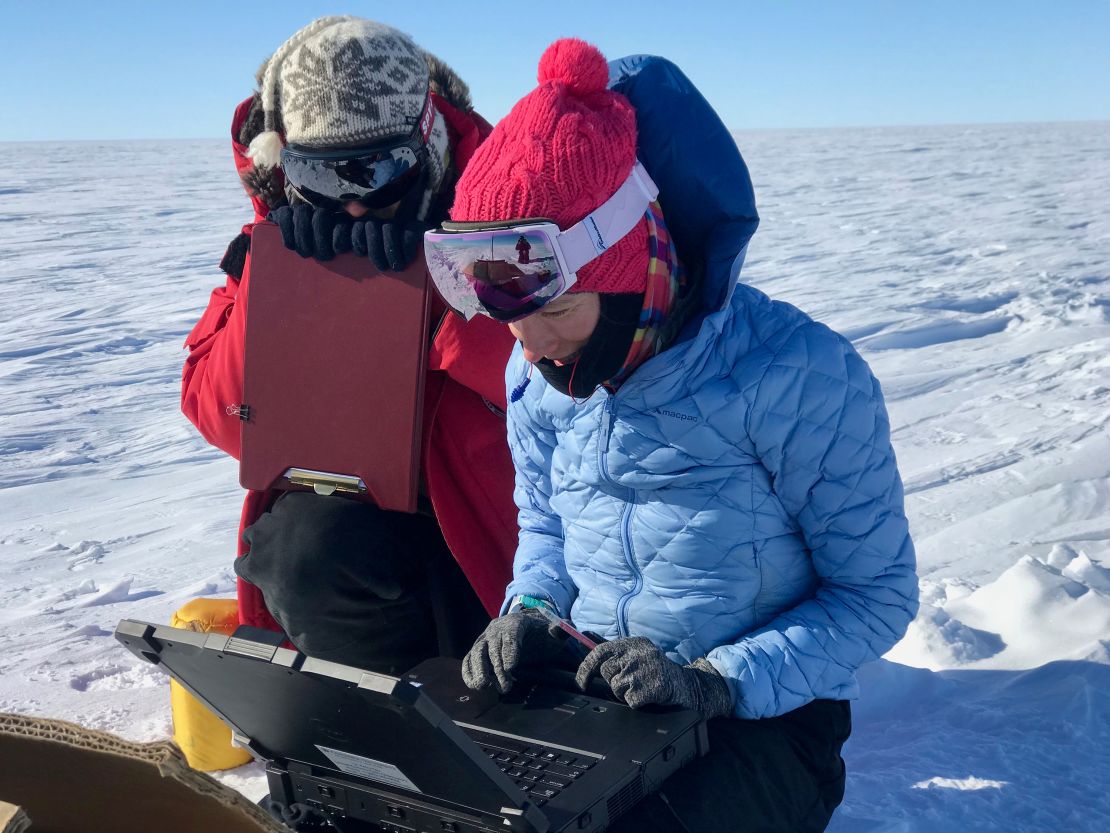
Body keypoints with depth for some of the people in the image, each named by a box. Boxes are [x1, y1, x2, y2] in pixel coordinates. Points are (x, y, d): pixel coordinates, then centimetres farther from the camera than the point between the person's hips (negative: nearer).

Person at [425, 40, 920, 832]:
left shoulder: (799, 377, -22)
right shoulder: (539, 373, -4)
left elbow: (878, 592, -13)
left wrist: (719, 683, -25)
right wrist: (533, 608, -8)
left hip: (765, 711, -4)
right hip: (593, 690, 5)